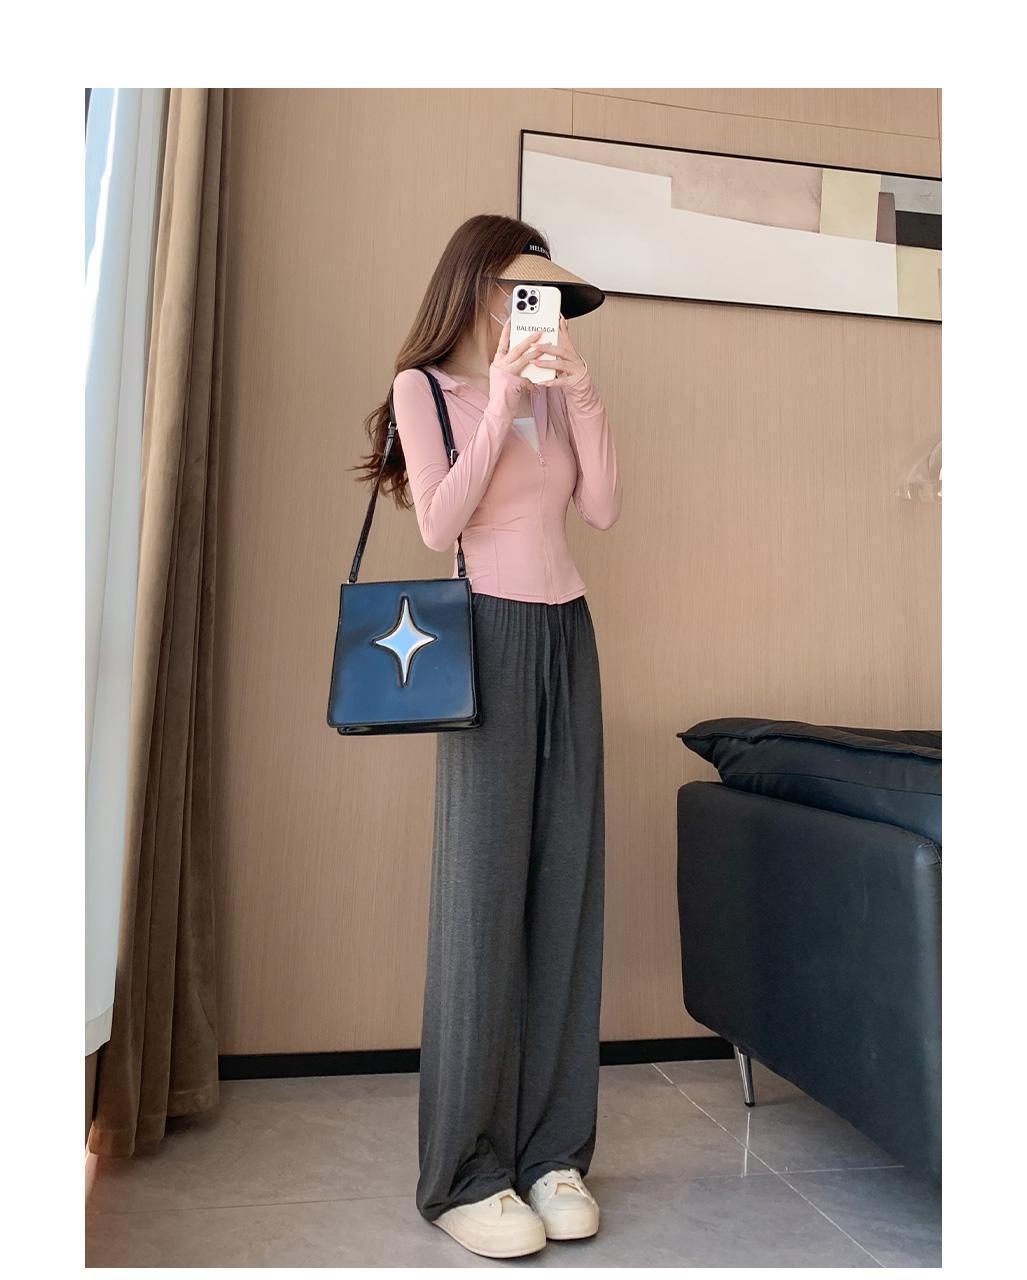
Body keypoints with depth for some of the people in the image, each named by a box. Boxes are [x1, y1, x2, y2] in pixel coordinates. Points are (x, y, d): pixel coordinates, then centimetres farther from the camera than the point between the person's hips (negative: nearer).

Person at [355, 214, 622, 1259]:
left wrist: (583, 399, 0)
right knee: (484, 890, -5)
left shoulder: (553, 389, 16)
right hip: (491, 635, -5)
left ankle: (552, 1148, 16)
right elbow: (439, 524, -8)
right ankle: (464, 1173, 8)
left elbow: (603, 508, 6)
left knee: (565, 885, 4)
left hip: (568, 636, 5)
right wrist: (498, 406, -10)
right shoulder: (425, 385, 4)